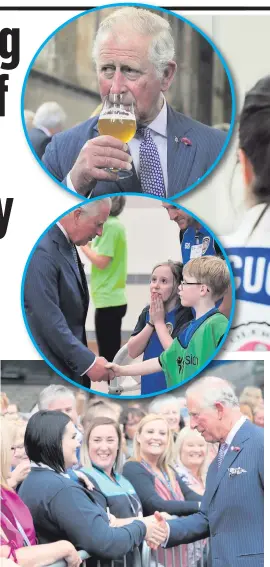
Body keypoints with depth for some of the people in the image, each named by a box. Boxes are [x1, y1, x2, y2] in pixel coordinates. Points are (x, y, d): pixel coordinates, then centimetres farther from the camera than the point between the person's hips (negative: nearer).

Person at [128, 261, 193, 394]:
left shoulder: (185, 314, -13)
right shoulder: (147, 312, 5)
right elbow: (132, 352, 0)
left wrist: (159, 322, -15)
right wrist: (151, 323, -10)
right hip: (149, 388, 6)